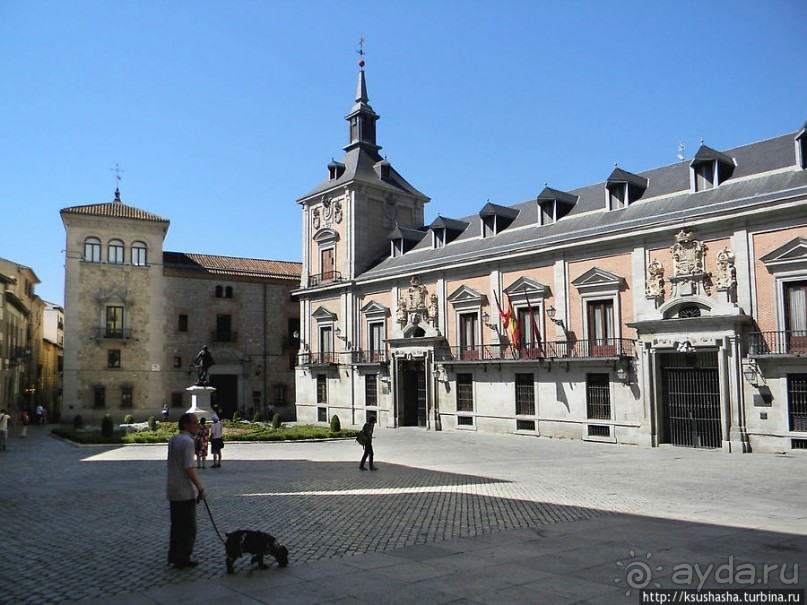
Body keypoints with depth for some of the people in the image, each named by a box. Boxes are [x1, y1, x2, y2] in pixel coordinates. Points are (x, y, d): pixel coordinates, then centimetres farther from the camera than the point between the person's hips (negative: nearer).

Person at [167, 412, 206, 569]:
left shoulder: (173, 439, 9)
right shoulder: (187, 441, -18)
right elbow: (189, 468, -21)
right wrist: (200, 488, -15)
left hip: (172, 490, 9)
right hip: (184, 492, -9)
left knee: (177, 525, 18)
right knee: (188, 527, 3)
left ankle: (174, 556, 26)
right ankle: (183, 559, 9)